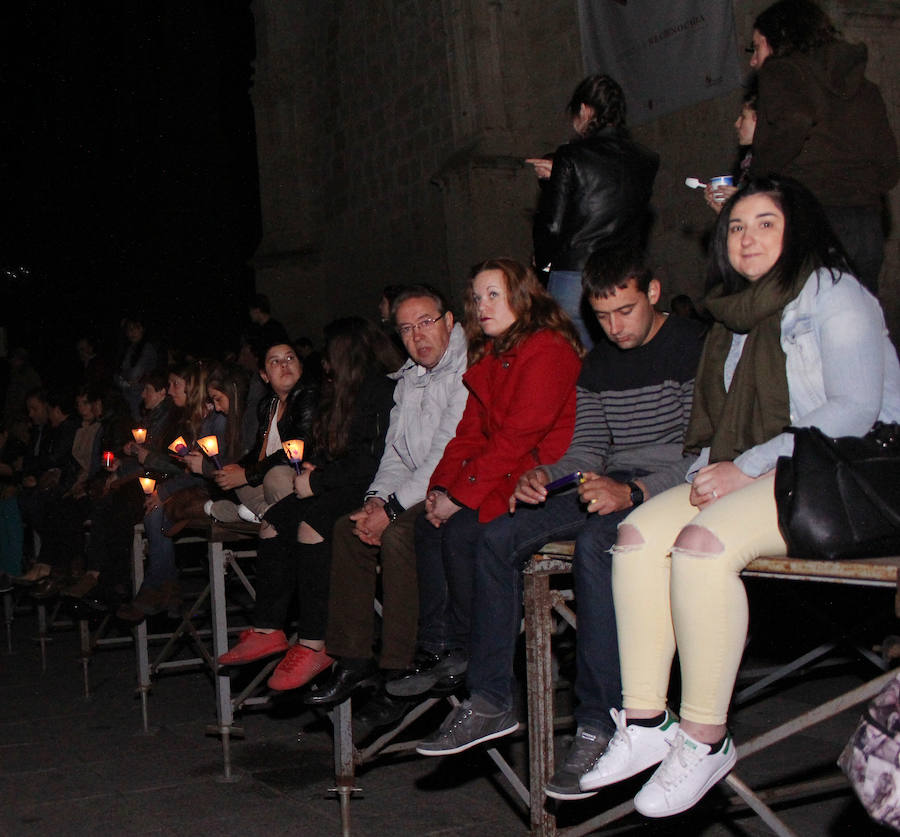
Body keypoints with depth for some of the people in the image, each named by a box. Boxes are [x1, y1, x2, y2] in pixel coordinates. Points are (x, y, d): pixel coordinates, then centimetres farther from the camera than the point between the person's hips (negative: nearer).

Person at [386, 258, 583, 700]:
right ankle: (435, 649, -6)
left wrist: (461, 494, -18)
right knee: (428, 524, -8)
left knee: (461, 530, -23)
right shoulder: (488, 356, 17)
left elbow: (519, 435, -19)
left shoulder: (547, 349, -13)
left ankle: (469, 654, -7)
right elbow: (471, 431, 14)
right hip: (503, 474, 9)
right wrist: (441, 486, -2)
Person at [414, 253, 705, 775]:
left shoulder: (693, 349, -7)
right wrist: (545, 476, -7)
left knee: (596, 542, -37)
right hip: (611, 487, 8)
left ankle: (600, 726, -33)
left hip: (669, 489, -7)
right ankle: (491, 702, -7)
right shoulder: (598, 365, 17)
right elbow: (587, 451, 16)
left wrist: (633, 492, -30)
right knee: (498, 538, -9)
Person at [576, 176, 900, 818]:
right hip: (754, 477, 8)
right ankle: (644, 723, -14)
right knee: (640, 533, -14)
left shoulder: (833, 293, -3)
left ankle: (705, 740, -21)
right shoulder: (740, 314, 21)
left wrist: (748, 467, -19)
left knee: (703, 542, -31)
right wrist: (712, 471, -3)